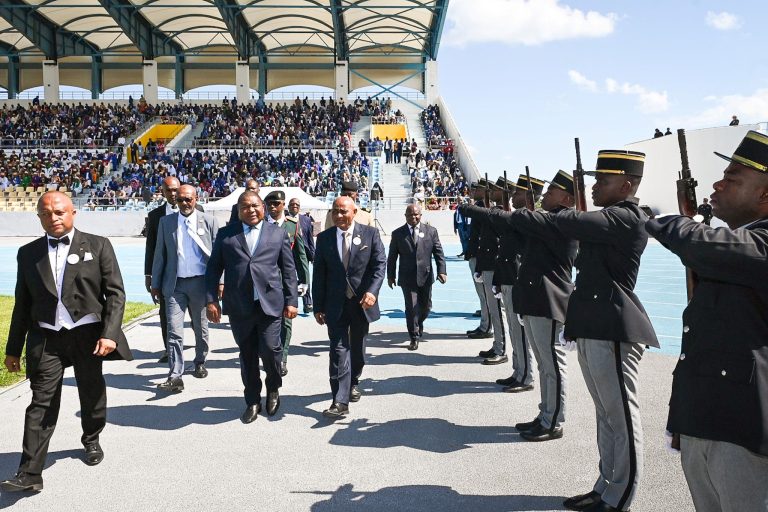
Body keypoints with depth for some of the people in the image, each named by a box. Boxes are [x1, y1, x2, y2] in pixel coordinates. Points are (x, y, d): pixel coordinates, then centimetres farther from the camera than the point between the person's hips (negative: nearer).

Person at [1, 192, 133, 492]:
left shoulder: (97, 246, -1)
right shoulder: (28, 253, 7)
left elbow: (115, 293, -5)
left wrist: (110, 334, -15)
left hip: (88, 335, -1)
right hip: (46, 338, 1)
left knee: (92, 395, 16)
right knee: (41, 404, -2)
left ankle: (91, 441, 42)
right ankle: (29, 474, 2)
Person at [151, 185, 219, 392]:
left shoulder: (209, 221, 1)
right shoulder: (166, 222, 6)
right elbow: (160, 254, 8)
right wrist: (155, 284, 6)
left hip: (200, 282, 0)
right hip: (175, 284, 0)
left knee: (201, 328, 15)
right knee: (174, 331, -7)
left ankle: (200, 363, 36)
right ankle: (175, 376, -5)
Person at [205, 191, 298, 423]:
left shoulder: (278, 233, 9)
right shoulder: (225, 234, 9)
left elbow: (289, 270, 8)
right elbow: (213, 269, 8)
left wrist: (291, 301, 2)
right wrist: (211, 299, -1)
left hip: (270, 303, -1)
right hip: (239, 306, 1)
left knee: (269, 349, -9)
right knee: (247, 355, 8)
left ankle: (273, 388, 22)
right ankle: (253, 401, 24)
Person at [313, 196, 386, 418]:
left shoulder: (370, 233, -2)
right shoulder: (324, 238, 2)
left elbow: (380, 264, -6)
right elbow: (319, 274, 3)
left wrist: (372, 291, -21)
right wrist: (318, 307, 0)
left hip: (362, 302, 1)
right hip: (336, 304, 0)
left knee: (357, 348, 16)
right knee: (339, 350, -7)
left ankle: (352, 384, 39)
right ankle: (340, 401, -8)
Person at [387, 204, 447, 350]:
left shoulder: (431, 231, 3)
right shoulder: (398, 234, 1)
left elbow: (438, 253, 2)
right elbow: (392, 257, 6)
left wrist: (442, 271, -8)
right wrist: (390, 275, 5)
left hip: (425, 276, 2)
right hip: (407, 278, -2)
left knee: (426, 306, 12)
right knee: (412, 308, -5)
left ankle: (418, 325, 42)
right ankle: (414, 338, 7)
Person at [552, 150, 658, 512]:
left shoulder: (627, 219, -14)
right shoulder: (609, 219, 18)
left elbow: (570, 224, -23)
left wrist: (563, 214, -2)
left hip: (613, 330, -10)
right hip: (592, 328, 10)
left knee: (622, 417, 1)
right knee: (606, 414, 16)